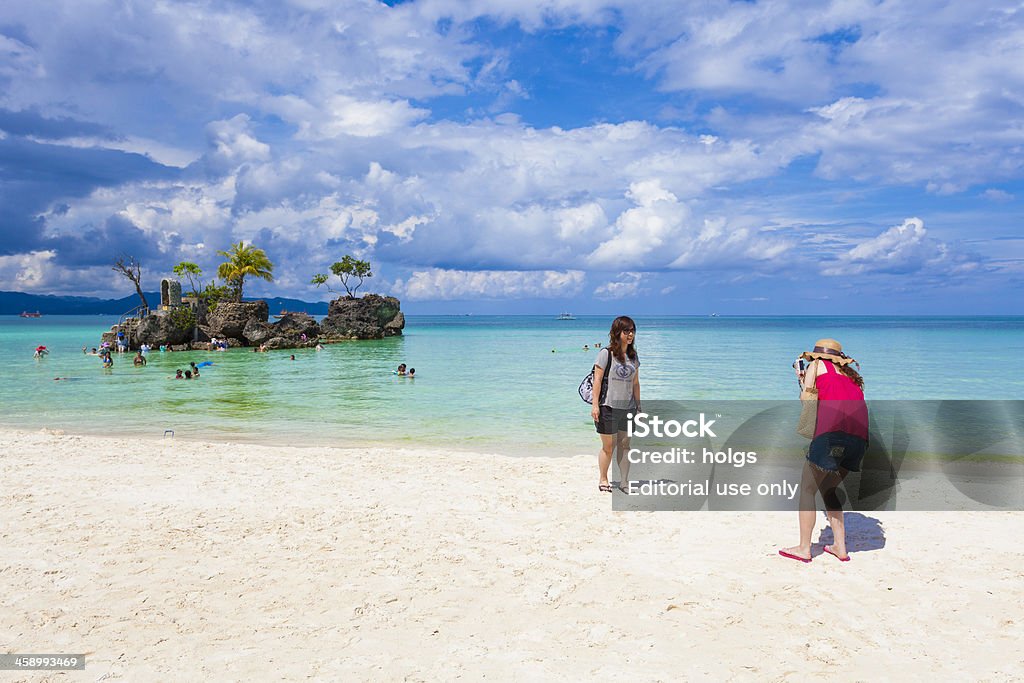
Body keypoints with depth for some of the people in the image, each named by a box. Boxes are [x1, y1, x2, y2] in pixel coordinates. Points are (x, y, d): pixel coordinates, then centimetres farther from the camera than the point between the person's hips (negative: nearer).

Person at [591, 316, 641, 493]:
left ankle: (624, 481, 15)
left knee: (625, 444, 6)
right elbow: (597, 380, -8)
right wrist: (595, 404, -13)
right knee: (608, 446, 3)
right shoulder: (606, 353, -6)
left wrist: (638, 405, 14)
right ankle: (603, 479, 19)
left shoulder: (633, 356, 11)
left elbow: (635, 383, 15)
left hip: (628, 408, 5)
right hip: (608, 406, -5)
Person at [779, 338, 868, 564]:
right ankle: (840, 547, 19)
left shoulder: (817, 365, 15)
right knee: (828, 490, 21)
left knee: (807, 489, 5)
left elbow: (806, 399, 9)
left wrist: (802, 380, 27)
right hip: (860, 437, 7)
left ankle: (804, 548, 5)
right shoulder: (851, 376, 31)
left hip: (832, 433, -6)